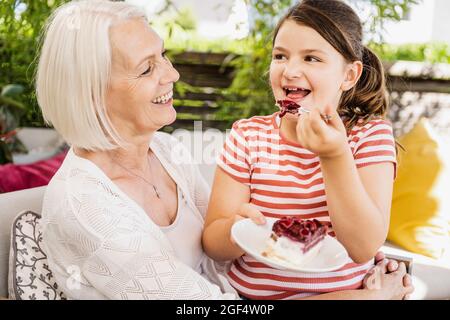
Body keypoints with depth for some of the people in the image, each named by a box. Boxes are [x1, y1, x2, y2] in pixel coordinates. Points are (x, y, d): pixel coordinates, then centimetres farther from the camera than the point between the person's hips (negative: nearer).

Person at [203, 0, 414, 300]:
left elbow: (364, 248, -14)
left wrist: (335, 157, -24)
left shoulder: (371, 133, -4)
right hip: (253, 294, 2)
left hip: (347, 293, -2)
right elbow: (213, 245, -5)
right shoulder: (247, 136, -2)